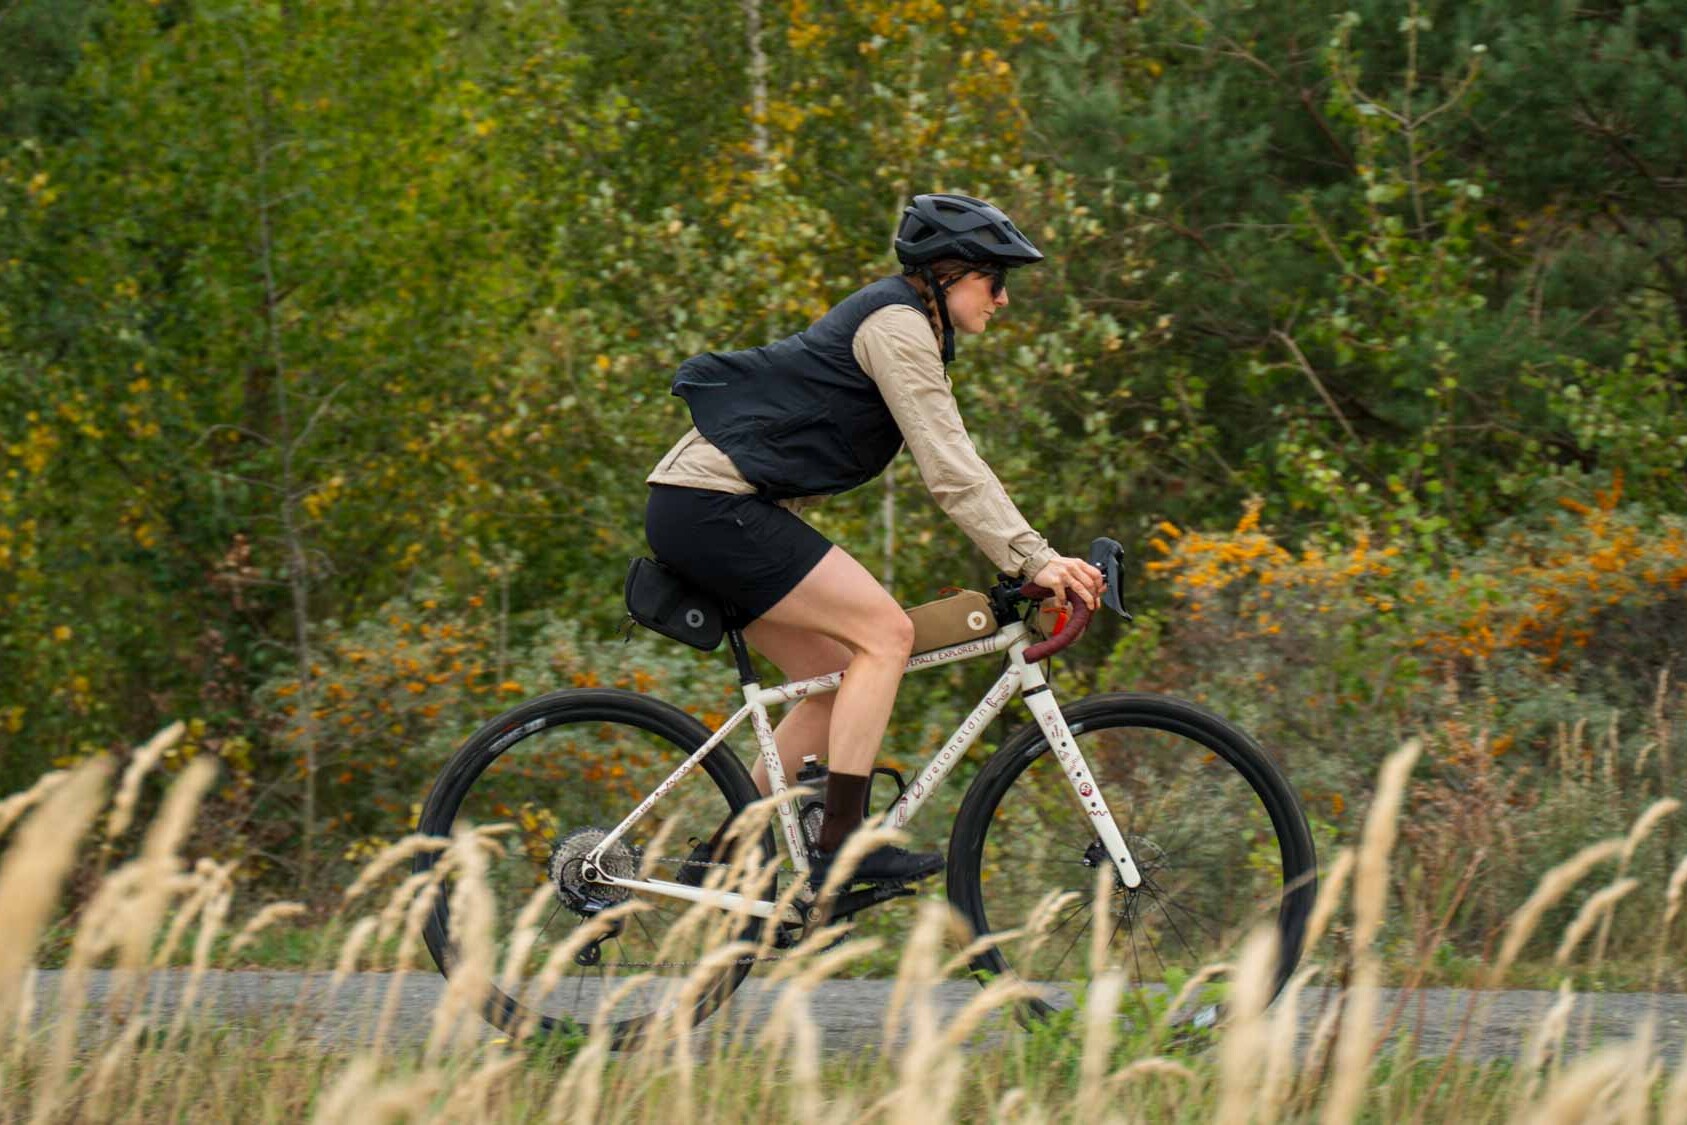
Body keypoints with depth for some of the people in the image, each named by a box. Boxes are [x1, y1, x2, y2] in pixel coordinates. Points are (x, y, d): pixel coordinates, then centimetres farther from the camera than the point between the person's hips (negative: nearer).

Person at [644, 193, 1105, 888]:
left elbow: (949, 466, 20)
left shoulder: (915, 333, 20)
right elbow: (950, 471, -19)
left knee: (842, 680, 9)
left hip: (701, 514, 10)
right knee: (885, 631, -14)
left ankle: (724, 854, 11)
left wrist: (1034, 561, 11)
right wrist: (1035, 561, -22)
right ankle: (841, 846, -16)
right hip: (714, 506, -10)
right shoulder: (896, 325, -12)